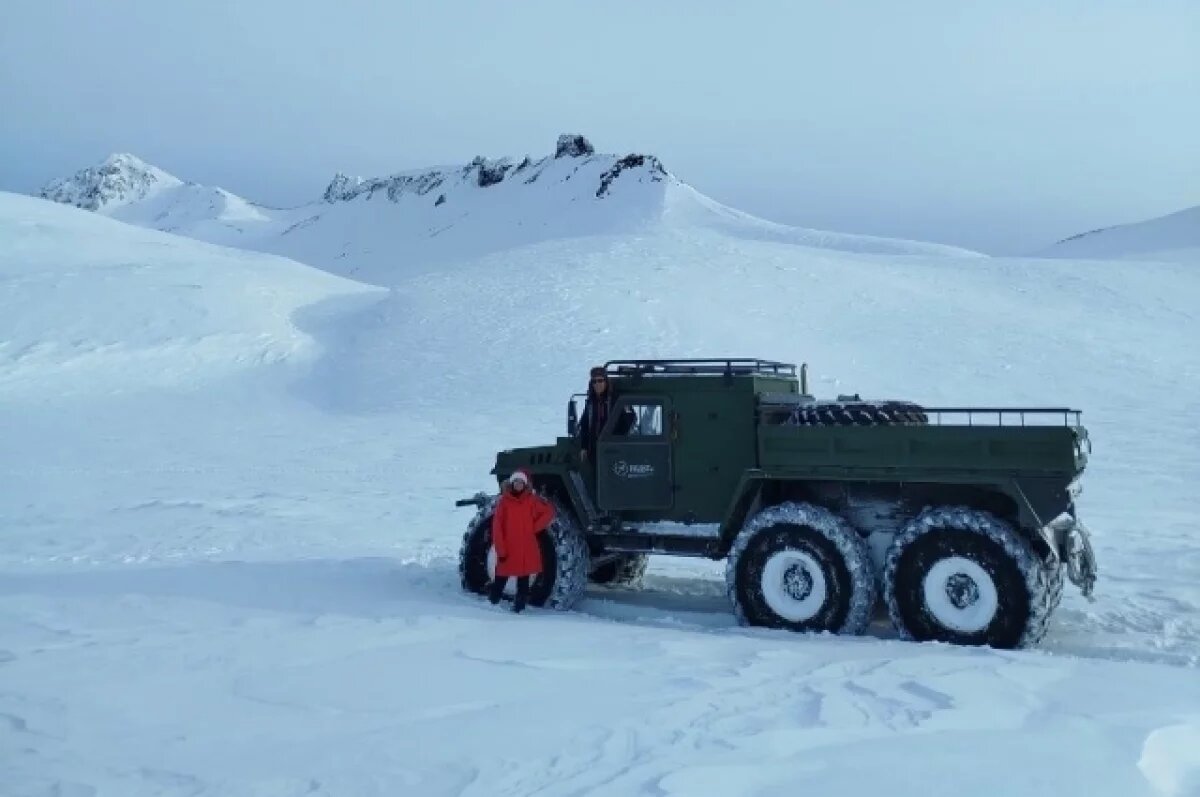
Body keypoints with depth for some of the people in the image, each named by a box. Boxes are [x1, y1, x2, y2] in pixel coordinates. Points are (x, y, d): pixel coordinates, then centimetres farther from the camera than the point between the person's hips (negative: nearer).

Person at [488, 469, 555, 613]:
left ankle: (520, 605, 16)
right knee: (501, 578, 6)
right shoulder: (504, 501, -4)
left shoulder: (531, 500, 1)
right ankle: (492, 601, 21)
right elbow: (497, 527, -4)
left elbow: (549, 512, 7)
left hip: (527, 549, 1)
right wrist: (500, 550, -8)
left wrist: (535, 528, -1)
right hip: (508, 550, -1)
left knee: (523, 579, 7)